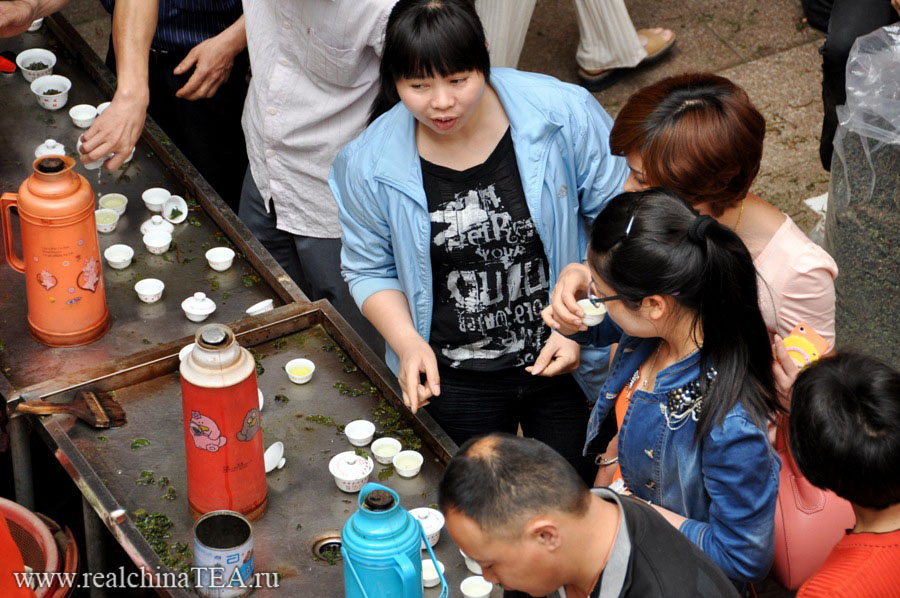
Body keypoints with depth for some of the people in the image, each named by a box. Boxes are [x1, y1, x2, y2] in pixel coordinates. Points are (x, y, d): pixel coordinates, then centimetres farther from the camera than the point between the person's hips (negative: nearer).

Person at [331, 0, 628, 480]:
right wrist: (408, 343, -14)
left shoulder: (564, 113, -19)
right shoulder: (371, 163, -14)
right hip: (456, 384, 1)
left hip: (568, 365, -1)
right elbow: (370, 270, 2)